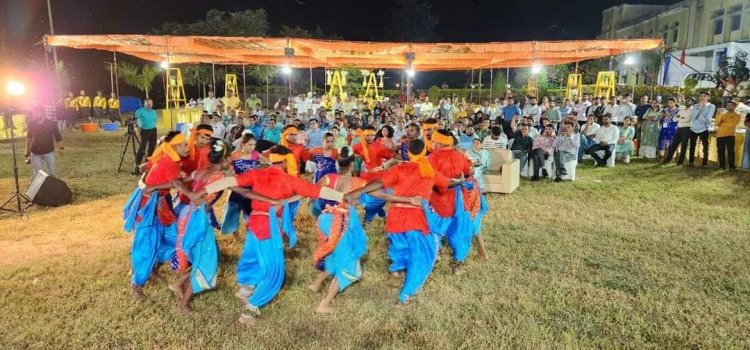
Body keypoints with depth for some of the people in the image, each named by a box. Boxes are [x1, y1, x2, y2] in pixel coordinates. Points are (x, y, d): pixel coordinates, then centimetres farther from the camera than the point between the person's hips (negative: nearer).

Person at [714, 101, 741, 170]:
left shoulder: (737, 116, 7)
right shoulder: (722, 115, 18)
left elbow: (732, 125, -7)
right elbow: (717, 123, 3)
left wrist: (722, 124, -2)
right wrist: (719, 115, -4)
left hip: (730, 135, -4)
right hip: (720, 135, 4)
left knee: (730, 152, -8)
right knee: (721, 152, 5)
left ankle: (731, 167, -6)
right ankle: (722, 166, 12)